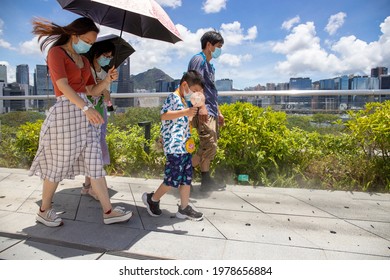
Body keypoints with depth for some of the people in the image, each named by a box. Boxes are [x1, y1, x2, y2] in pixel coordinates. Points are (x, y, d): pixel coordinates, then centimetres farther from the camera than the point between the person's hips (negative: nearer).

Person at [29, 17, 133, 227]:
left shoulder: (83, 60, 18)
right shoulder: (56, 52, -4)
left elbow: (93, 91, 17)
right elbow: (63, 85, -18)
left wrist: (108, 79, 0)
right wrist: (86, 108, -30)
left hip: (85, 113, 7)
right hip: (65, 112, -7)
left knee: (94, 162, 4)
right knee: (58, 164, 3)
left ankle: (108, 211, 9)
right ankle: (44, 211, 24)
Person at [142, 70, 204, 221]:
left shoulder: (185, 101, 20)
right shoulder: (173, 97, -8)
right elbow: (163, 115, -23)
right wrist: (185, 112, -27)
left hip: (185, 146, 10)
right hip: (174, 147, -9)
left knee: (187, 177, 10)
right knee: (173, 179, -3)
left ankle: (184, 208, 20)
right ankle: (152, 199, 18)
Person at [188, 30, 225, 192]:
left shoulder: (210, 65, 26)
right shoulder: (199, 59, -2)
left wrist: (218, 112, 25)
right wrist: (202, 106, -26)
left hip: (211, 112, 10)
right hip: (203, 111, -10)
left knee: (208, 147, 10)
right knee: (210, 146, -16)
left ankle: (206, 180, 17)